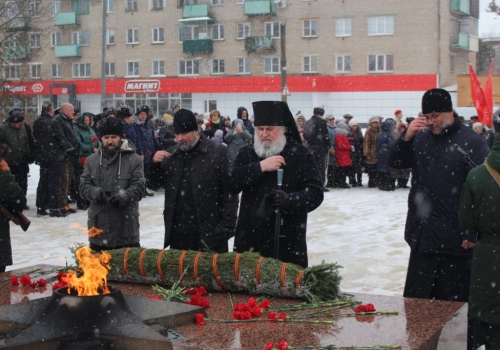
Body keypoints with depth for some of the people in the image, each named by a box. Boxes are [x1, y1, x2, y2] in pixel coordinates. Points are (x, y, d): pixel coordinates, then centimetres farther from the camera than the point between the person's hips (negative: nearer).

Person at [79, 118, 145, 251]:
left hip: (126, 225, -3)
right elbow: (84, 186, 4)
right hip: (99, 225, 3)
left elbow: (139, 188, -9)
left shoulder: (134, 160, -3)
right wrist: (97, 192, -18)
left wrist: (122, 197, -28)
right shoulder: (91, 160, 7)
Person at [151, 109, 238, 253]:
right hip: (178, 233, 4)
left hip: (210, 232, -4)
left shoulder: (218, 152, -5)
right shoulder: (171, 154, 10)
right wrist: (155, 163, -4)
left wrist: (226, 227, -14)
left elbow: (230, 191, -8)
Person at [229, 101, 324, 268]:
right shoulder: (246, 153, 11)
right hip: (250, 239, 3)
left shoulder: (301, 154, 1)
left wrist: (290, 199, -23)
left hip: (288, 241, -2)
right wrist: (260, 167, -15)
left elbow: (315, 194, -4)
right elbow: (231, 183, -4)